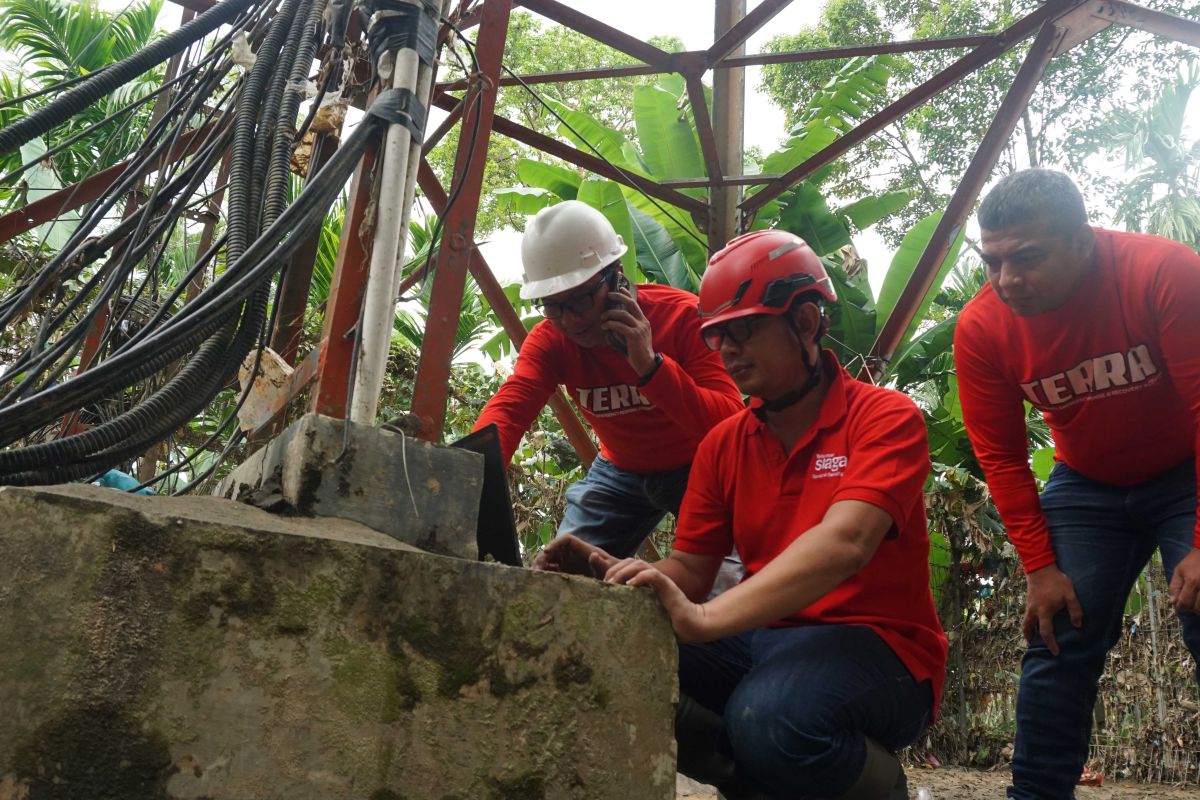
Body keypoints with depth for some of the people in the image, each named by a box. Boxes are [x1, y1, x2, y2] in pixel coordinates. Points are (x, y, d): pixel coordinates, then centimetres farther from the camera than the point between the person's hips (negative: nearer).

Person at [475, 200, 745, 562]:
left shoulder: (684, 315, -27)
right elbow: (507, 409, -35)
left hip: (699, 468, -3)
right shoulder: (549, 338, -18)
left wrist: (650, 364, -45)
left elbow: (731, 423, -34)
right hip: (621, 471, 3)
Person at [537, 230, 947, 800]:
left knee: (772, 719, -36)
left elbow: (843, 544, -27)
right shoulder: (723, 444, 7)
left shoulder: (885, 418, -10)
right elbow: (688, 572, 7)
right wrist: (614, 571, -15)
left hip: (877, 646, -5)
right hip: (765, 639, 5)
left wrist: (705, 619, -38)